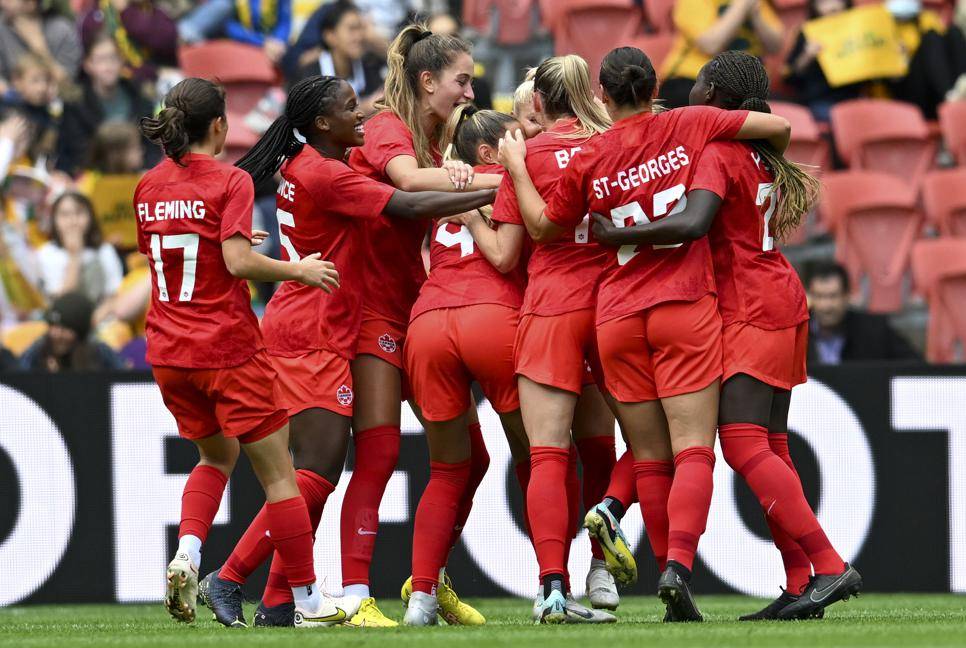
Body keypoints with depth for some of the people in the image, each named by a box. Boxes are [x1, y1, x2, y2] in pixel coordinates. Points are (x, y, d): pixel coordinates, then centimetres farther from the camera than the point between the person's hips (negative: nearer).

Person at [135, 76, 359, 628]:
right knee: (278, 473, 3)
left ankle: (187, 554, 0)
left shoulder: (149, 188, 7)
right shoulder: (229, 182, -12)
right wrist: (298, 270, -8)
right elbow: (238, 261, -21)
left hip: (169, 353, 6)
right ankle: (309, 600, 6)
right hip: (228, 347, -6)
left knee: (218, 455, 25)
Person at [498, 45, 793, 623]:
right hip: (685, 310, -2)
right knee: (693, 450, -7)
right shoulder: (689, 126, 0)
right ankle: (678, 565, -26)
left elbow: (544, 226, 14)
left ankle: (671, 574, 6)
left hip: (617, 316, 2)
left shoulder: (588, 160, 2)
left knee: (649, 459, 8)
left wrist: (516, 167, 27)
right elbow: (778, 127, 1)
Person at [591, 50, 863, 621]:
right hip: (779, 302, 9)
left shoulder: (717, 153, -13)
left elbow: (693, 224, -28)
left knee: (743, 445, -14)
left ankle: (830, 567, -20)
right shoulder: (757, 155, 15)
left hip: (751, 310, -9)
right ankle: (802, 585, 5)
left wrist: (618, 235, -22)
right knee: (770, 450, 9)